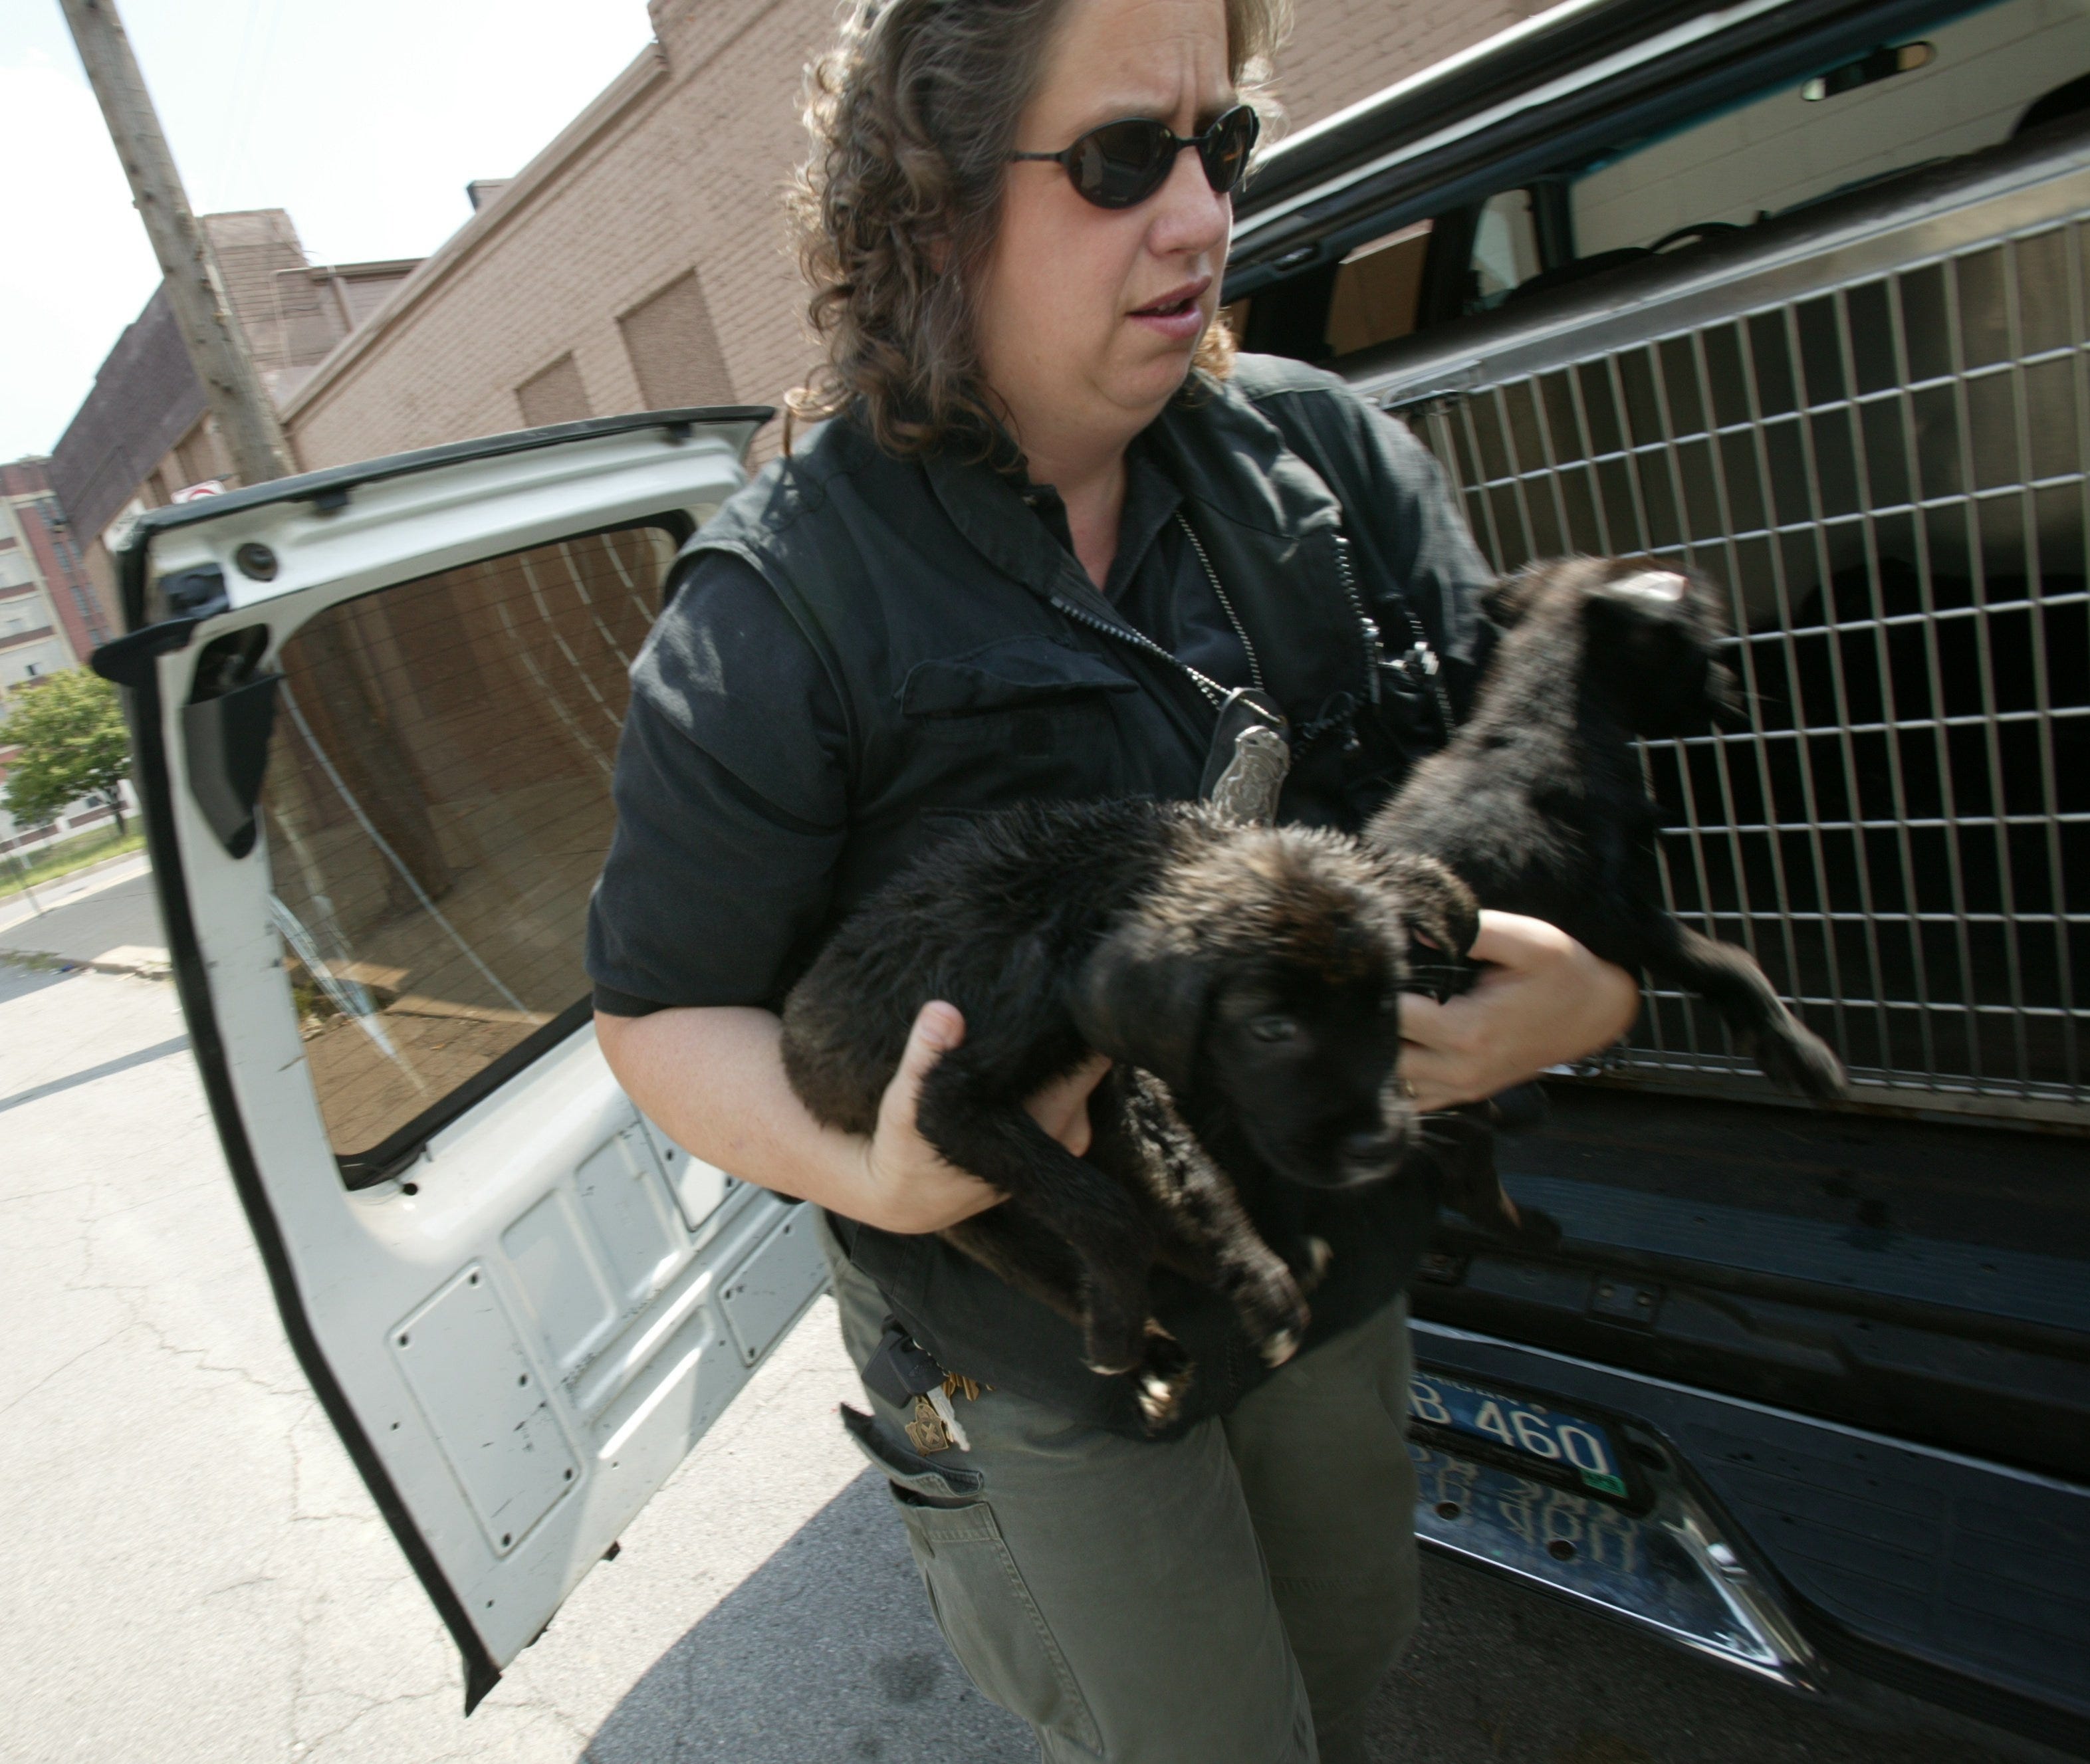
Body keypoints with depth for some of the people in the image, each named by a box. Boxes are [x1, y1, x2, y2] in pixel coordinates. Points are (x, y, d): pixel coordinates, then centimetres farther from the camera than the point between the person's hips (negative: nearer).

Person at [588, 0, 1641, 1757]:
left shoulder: (1328, 454, -7)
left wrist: (1588, 987, -22)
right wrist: (870, 1177, -31)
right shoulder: (776, 610, -21)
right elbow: (660, 1008, -13)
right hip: (1040, 1354, -5)